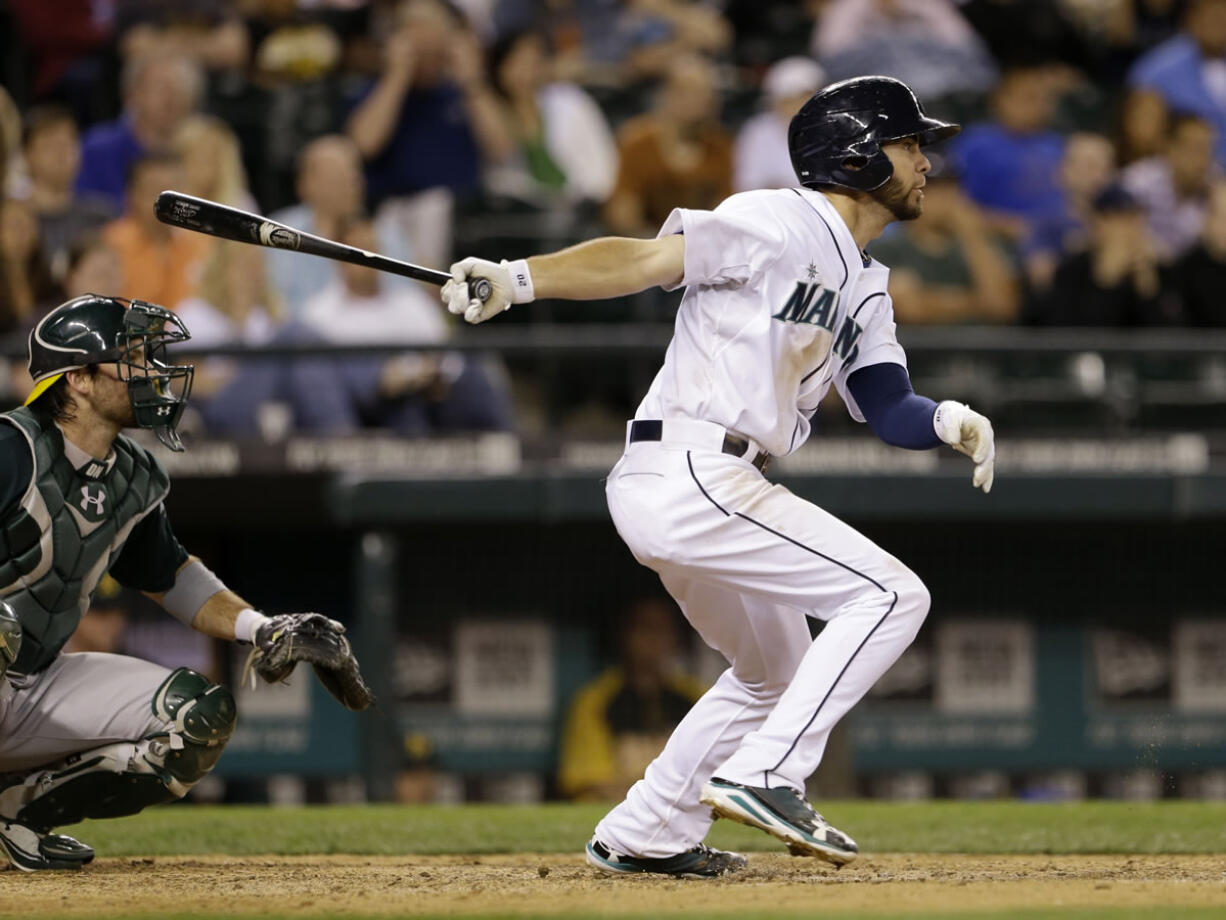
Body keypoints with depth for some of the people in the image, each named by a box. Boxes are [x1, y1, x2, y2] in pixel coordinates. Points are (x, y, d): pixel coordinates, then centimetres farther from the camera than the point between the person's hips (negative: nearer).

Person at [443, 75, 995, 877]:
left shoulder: (864, 286, 21)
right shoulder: (778, 225, -7)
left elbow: (888, 410, 14)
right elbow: (644, 259, -15)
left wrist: (950, 420, -8)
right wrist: (519, 279, -28)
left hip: (701, 489, 10)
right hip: (692, 472, -10)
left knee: (777, 671, 24)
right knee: (889, 594, -12)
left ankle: (643, 837, 26)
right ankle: (765, 776, -16)